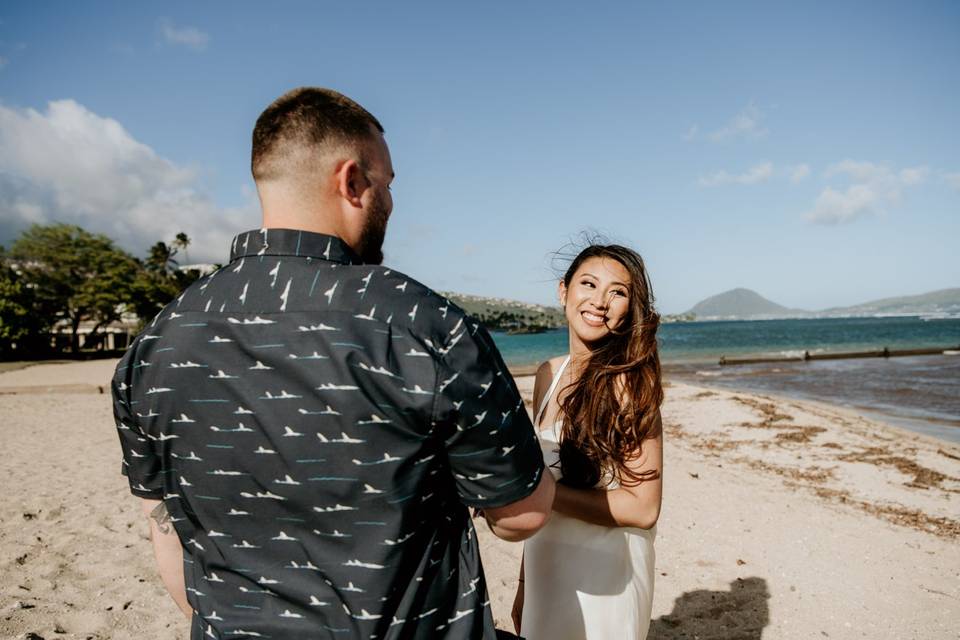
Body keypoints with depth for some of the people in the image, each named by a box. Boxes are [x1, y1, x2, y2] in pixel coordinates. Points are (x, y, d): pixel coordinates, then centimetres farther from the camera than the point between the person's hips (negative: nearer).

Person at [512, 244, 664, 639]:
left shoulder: (628, 382, -18)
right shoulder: (548, 375, 0)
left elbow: (642, 508, -19)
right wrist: (525, 582, 8)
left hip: (604, 578, -5)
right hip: (545, 571, 6)